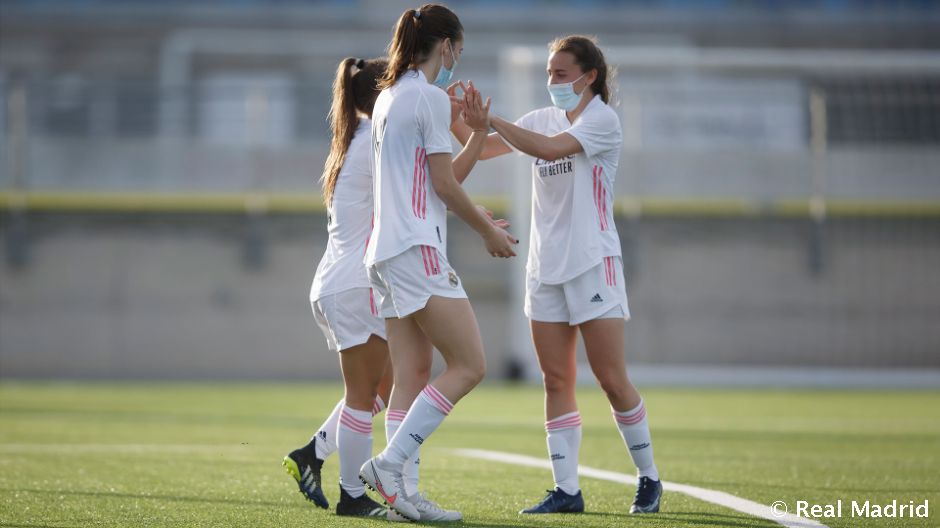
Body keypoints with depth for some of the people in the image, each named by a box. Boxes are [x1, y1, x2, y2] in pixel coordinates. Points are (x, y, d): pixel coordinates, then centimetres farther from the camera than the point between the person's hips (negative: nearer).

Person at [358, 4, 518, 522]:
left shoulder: (389, 96, 19)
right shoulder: (429, 97, -8)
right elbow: (445, 185, -8)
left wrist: (478, 134, 18)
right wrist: (489, 232, 4)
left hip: (386, 252, 10)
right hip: (417, 250, -10)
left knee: (411, 375, 6)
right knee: (468, 366, -9)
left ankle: (399, 489, -1)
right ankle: (390, 463, -16)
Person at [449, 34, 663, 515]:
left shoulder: (602, 119, -8)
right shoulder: (542, 118, 11)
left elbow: (550, 148, -24)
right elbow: (482, 148, 10)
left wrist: (489, 119, -26)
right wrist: (455, 118, -8)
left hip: (593, 264, -6)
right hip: (546, 267, 6)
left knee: (613, 381, -4)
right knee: (557, 382, 1)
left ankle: (648, 479, 10)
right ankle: (566, 490, 2)